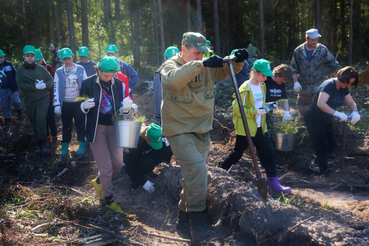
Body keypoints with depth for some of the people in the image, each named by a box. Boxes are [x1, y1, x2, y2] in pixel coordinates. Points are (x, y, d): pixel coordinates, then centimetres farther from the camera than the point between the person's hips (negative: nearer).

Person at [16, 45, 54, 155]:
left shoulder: (41, 68, 5)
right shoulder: (20, 70, 4)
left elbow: (51, 81, 6)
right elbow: (21, 85, -7)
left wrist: (44, 85, -15)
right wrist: (35, 86, -17)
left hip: (43, 98, -2)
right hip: (29, 101, 2)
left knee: (40, 118, -23)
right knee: (34, 124, 8)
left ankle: (43, 144, -18)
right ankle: (40, 146, 21)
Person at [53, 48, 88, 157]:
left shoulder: (80, 69, 5)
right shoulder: (59, 72, 6)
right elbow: (56, 89, 4)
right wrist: (57, 105, -3)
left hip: (79, 102, -1)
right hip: (65, 103, 1)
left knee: (81, 124, 4)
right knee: (66, 126, 6)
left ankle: (82, 146, 15)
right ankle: (65, 147, 15)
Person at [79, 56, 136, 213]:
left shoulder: (118, 84, 0)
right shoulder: (88, 84, -9)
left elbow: (120, 109, 7)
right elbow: (80, 108, -4)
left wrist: (126, 108, -16)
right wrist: (85, 106, -27)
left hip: (113, 127, 4)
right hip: (96, 128, -4)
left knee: (118, 163, 7)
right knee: (105, 166, -3)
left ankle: (99, 182, 36)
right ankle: (109, 199, 15)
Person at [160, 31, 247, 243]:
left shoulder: (207, 67, 7)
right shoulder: (171, 66, -10)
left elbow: (227, 71, 4)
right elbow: (174, 79, -33)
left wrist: (238, 61, -18)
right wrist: (200, 65, -44)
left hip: (202, 131, 7)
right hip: (179, 130, -6)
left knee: (195, 174, 11)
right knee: (197, 168, -23)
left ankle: (183, 222, 26)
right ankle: (197, 224, -14)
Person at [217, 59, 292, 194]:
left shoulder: (262, 86, 8)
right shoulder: (245, 89, -17)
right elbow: (237, 109, -20)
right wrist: (255, 111, -23)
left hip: (260, 127, 7)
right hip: (245, 129, -7)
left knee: (267, 153, 3)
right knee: (237, 153, 7)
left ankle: (273, 183, 7)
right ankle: (220, 169, 30)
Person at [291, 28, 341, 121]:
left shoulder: (322, 50, -1)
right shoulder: (298, 51, 1)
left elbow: (333, 64, 4)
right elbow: (293, 69, 7)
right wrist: (295, 82, -5)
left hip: (319, 85, -1)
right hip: (304, 86, 1)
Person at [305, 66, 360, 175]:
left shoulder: (343, 88, 0)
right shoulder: (329, 85, -27)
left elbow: (351, 102, 6)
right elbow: (320, 104, -40)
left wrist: (355, 112, -17)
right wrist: (337, 113, -44)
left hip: (326, 120, 9)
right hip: (314, 120, -9)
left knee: (331, 145, 13)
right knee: (322, 147, -2)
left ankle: (316, 164, 31)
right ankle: (323, 171, 14)